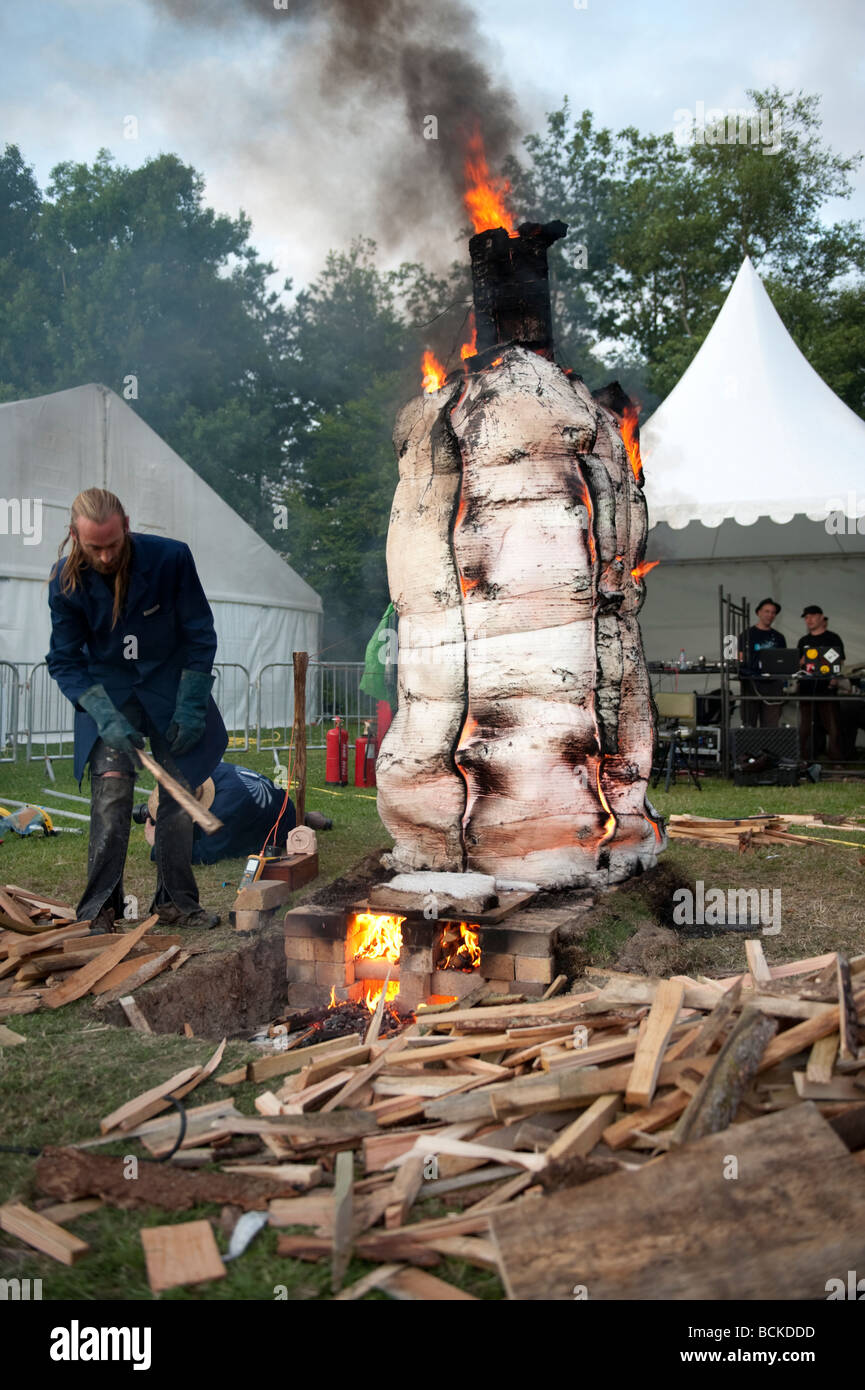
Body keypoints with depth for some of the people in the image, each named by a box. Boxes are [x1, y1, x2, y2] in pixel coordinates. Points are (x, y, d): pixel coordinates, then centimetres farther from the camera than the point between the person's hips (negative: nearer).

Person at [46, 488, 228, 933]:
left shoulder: (171, 558, -17)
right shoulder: (66, 580, -14)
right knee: (111, 788, -16)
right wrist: (106, 717, -22)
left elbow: (200, 636, -7)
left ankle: (176, 900, 13)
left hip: (171, 685, 1)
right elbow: (65, 661, -8)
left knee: (180, 790, 1)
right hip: (109, 691, -1)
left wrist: (190, 707, -10)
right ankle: (100, 906, -7)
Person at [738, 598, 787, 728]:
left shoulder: (778, 637, 17)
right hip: (751, 682, -3)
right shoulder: (747, 635, 7)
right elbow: (740, 660, 2)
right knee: (749, 725, -4)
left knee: (771, 726, 0)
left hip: (773, 685, 3)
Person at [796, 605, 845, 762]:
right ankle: (807, 760, 10)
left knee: (832, 726, -7)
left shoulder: (832, 638, 6)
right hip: (806, 688, 4)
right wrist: (801, 662, -2)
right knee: (805, 727, 5)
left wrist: (835, 678, -17)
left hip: (827, 688, -4)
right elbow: (797, 665, 21)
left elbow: (840, 662, 0)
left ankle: (835, 760, -5)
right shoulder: (803, 641, 19)